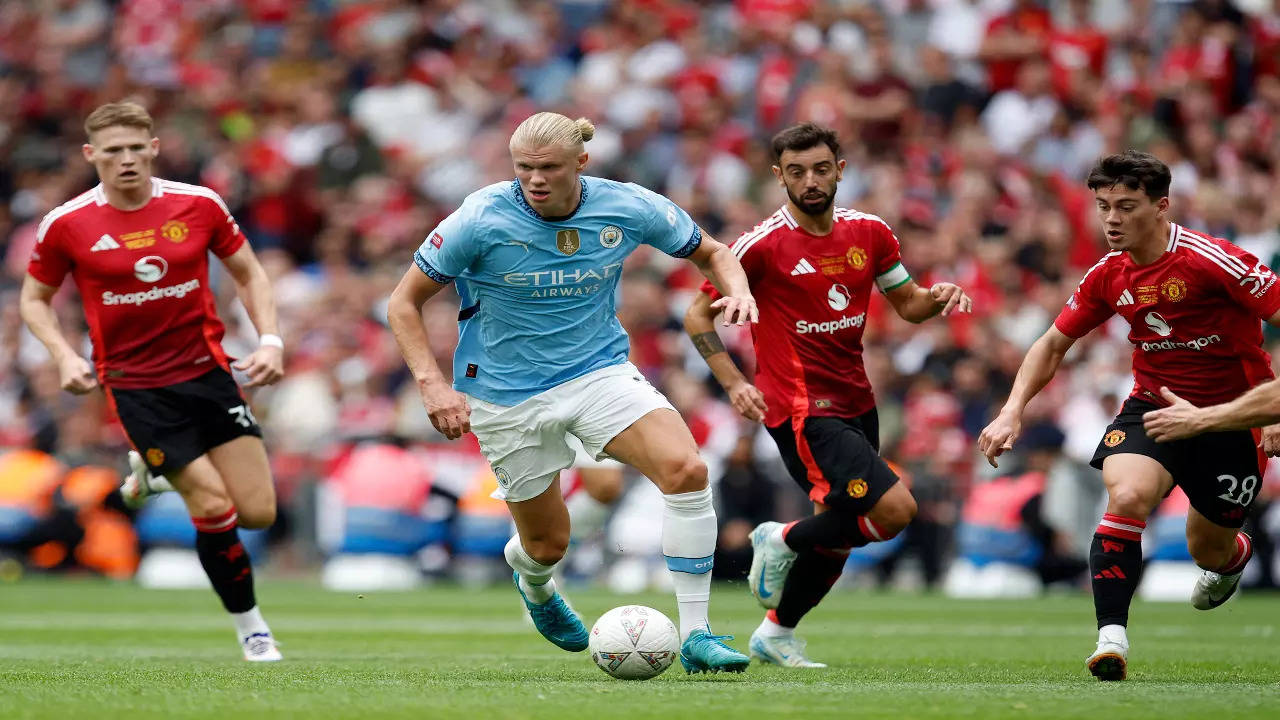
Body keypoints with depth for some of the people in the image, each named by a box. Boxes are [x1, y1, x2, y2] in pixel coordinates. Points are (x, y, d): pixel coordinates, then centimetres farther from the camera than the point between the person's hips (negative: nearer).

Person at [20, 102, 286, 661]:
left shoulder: (198, 205, -3)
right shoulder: (67, 225, -7)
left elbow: (249, 274, 10)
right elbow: (35, 298, 8)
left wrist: (270, 341, -4)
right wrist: (64, 355, -10)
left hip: (207, 370, 3)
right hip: (134, 387, -3)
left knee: (258, 511, -2)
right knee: (214, 508, -14)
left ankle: (155, 470, 26)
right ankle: (251, 629, 6)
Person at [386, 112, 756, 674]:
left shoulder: (628, 209, -11)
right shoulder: (480, 221, -18)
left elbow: (710, 253, 7)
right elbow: (404, 302, -8)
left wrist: (737, 288, -16)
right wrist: (432, 384, -21)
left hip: (599, 369, 2)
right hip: (507, 392, -2)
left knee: (686, 468, -25)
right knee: (548, 544, 7)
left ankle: (696, 636, -18)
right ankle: (534, 586, 50)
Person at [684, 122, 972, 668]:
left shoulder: (869, 232, 5)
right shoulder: (764, 244, -11)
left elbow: (907, 303, 16)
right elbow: (698, 316, -4)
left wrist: (937, 296, -7)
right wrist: (734, 382, -16)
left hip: (856, 405, 7)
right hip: (802, 411, -7)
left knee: (836, 536, 14)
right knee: (895, 508, -20)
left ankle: (776, 633, 34)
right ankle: (784, 541, 2)